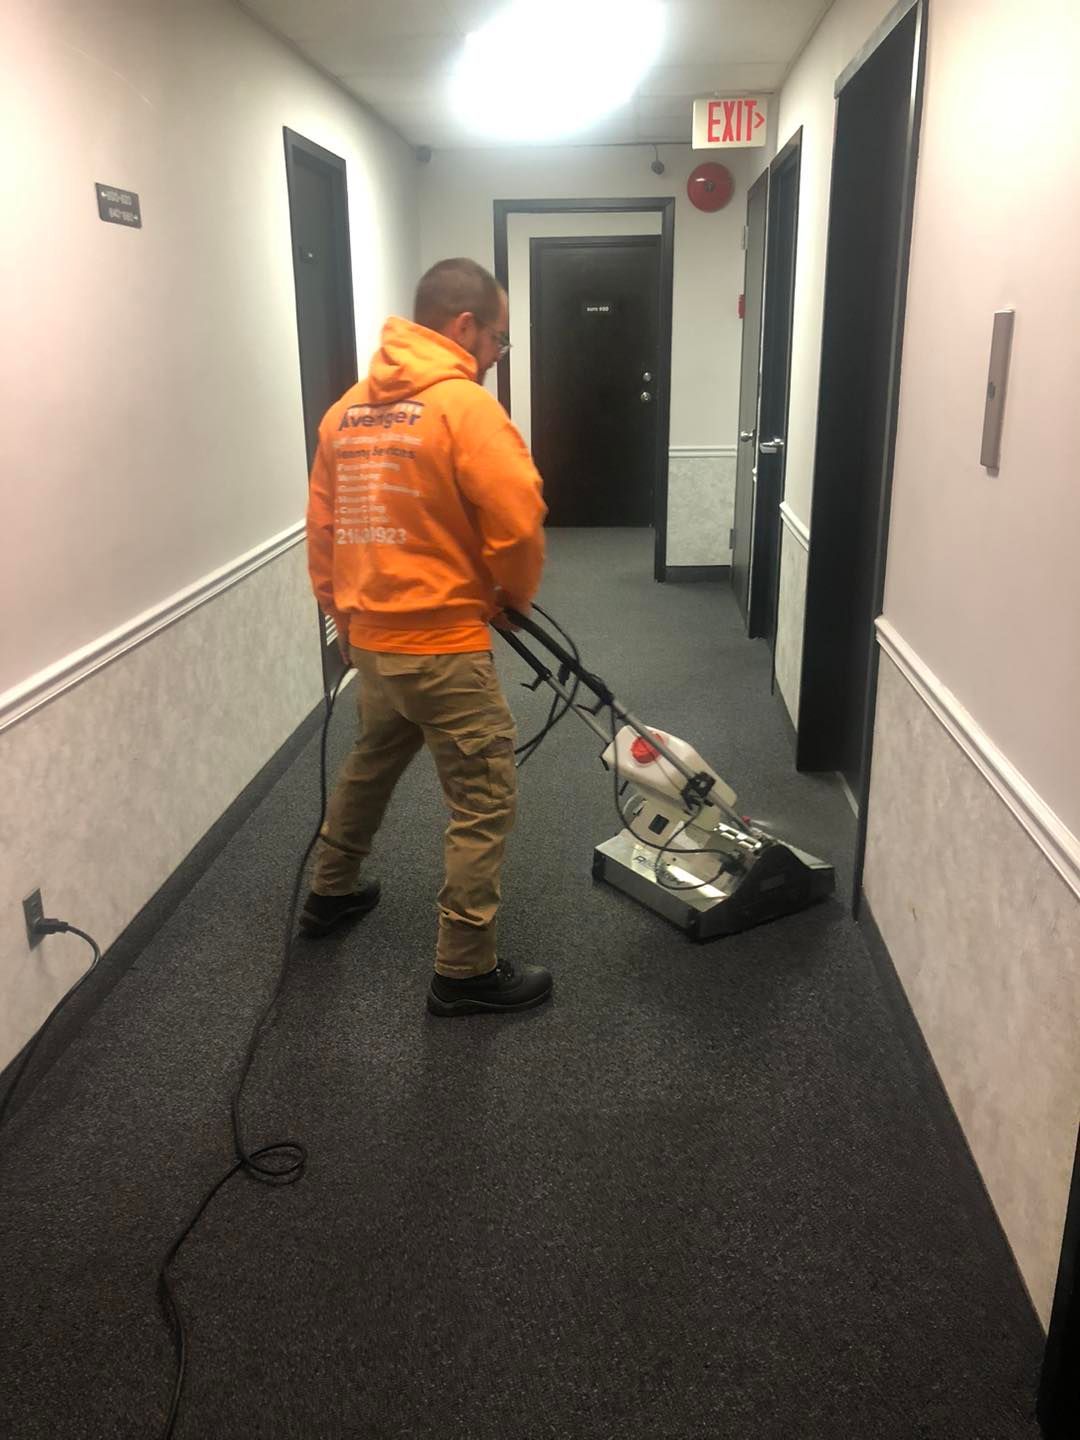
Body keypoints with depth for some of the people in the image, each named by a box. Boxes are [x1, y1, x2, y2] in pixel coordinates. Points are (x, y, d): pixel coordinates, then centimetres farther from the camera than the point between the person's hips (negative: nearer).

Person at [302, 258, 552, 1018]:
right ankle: (465, 971, 10)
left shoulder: (346, 408, 8)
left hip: (372, 637, 8)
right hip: (444, 643, -8)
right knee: (486, 800, 2)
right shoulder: (465, 404, -14)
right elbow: (518, 525, -17)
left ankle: (330, 894, 45)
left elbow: (323, 530, 12)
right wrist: (514, 597, 2)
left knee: (371, 763, 28)